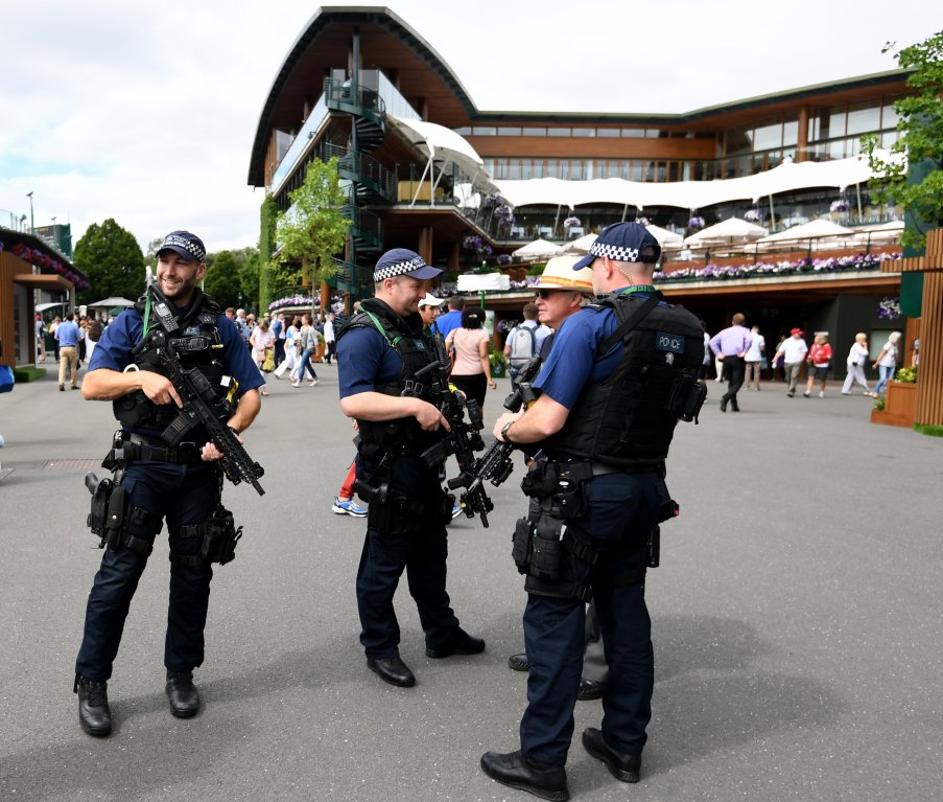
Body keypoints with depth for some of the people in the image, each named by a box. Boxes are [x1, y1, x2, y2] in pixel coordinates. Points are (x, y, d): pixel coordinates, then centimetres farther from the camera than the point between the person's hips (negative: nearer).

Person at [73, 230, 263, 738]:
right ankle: (91, 683, 13)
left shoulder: (221, 328, 6)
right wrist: (141, 377, -19)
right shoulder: (131, 323, 4)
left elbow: (251, 392, 4)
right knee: (119, 572, -1)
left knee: (193, 574, 10)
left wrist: (229, 431, -14)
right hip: (142, 465, -1)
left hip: (199, 469, 2)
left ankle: (181, 675, 25)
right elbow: (91, 386, -2)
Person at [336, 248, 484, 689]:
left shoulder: (413, 327, 13)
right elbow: (352, 401, -29)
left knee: (430, 552, 20)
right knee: (385, 561, 4)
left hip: (425, 458, 10)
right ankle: (380, 649, 20)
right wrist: (414, 406, -31)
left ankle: (442, 634, 36)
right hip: (391, 465, -10)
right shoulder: (364, 335, -17)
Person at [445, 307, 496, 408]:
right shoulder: (482, 333, -2)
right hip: (477, 374, -1)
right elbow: (483, 357, -11)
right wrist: (489, 378, -12)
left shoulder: (454, 332, 6)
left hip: (457, 375, 1)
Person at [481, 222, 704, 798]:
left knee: (555, 618, 2)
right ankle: (625, 744, 29)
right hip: (646, 488, 7)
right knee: (626, 610, 17)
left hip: (584, 491, -7)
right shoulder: (689, 332, 6)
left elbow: (546, 421, -18)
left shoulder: (590, 325, -15)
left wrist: (508, 429, 2)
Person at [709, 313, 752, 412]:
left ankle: (734, 404, 10)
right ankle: (725, 397, -26)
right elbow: (750, 339, -17)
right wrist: (744, 352, -11)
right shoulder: (744, 330, 5)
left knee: (731, 382, 14)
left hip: (726, 359, 4)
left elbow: (712, 341, 8)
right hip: (738, 358, -4)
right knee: (738, 382, -2)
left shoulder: (725, 331, 16)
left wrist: (719, 354, 7)